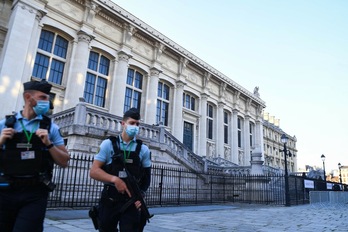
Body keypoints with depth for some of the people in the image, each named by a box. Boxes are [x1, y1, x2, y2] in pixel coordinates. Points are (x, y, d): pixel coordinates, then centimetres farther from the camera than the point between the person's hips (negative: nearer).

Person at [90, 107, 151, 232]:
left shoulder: (143, 149, 3)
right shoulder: (108, 144, -1)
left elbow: (146, 176, 10)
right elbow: (94, 171, -5)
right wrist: (114, 179, -21)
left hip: (132, 201, 0)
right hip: (109, 200, 0)